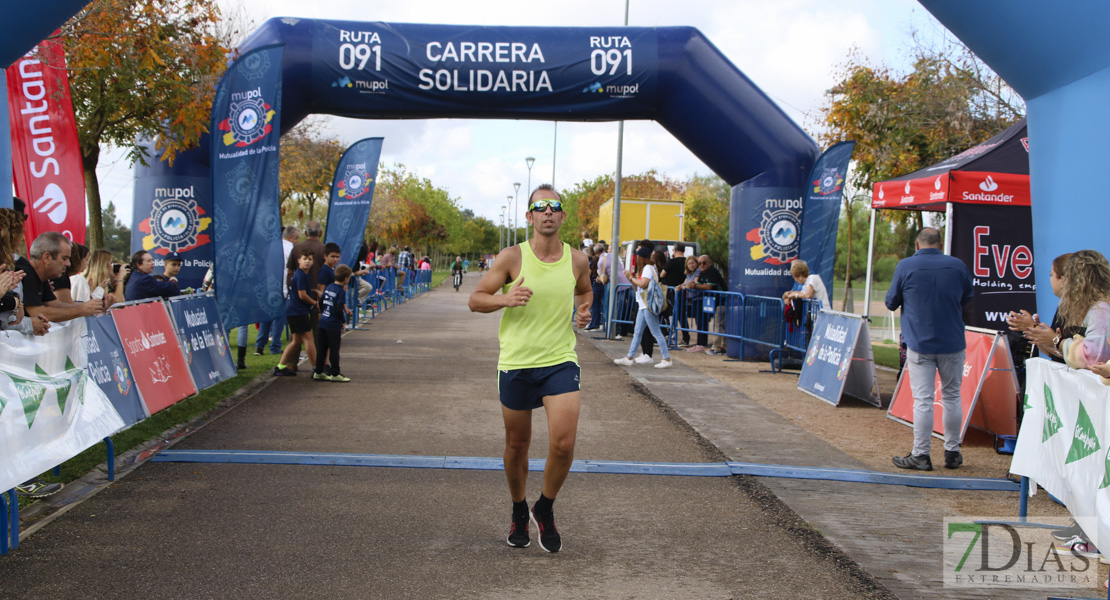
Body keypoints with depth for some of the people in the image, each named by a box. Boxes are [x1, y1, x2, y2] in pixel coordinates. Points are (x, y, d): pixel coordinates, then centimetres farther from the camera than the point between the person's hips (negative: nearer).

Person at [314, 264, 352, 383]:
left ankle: (318, 372, 18)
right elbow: (339, 310, -21)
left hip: (323, 323, 7)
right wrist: (343, 322, -10)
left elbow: (321, 300, 16)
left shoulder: (329, 287, 8)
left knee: (321, 349, 12)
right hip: (333, 325, -7)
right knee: (334, 350, 1)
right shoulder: (341, 291, -15)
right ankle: (335, 374, 7)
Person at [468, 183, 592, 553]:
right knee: (517, 446, 11)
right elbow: (475, 300, -3)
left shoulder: (577, 260, 2)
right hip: (516, 364, -1)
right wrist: (505, 299, -22)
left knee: (564, 443, -13)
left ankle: (545, 510, 13)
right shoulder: (512, 258, -6)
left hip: (561, 361, 1)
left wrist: (583, 310, 2)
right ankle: (519, 512, 35)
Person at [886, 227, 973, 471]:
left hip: (919, 343, -2)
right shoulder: (957, 265, 0)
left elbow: (891, 302, 1)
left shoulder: (905, 266, -7)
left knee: (922, 400, -1)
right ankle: (952, 452, 20)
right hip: (952, 343, 2)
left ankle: (920, 455, 1)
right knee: (952, 397, 13)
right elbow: (968, 297, 14)